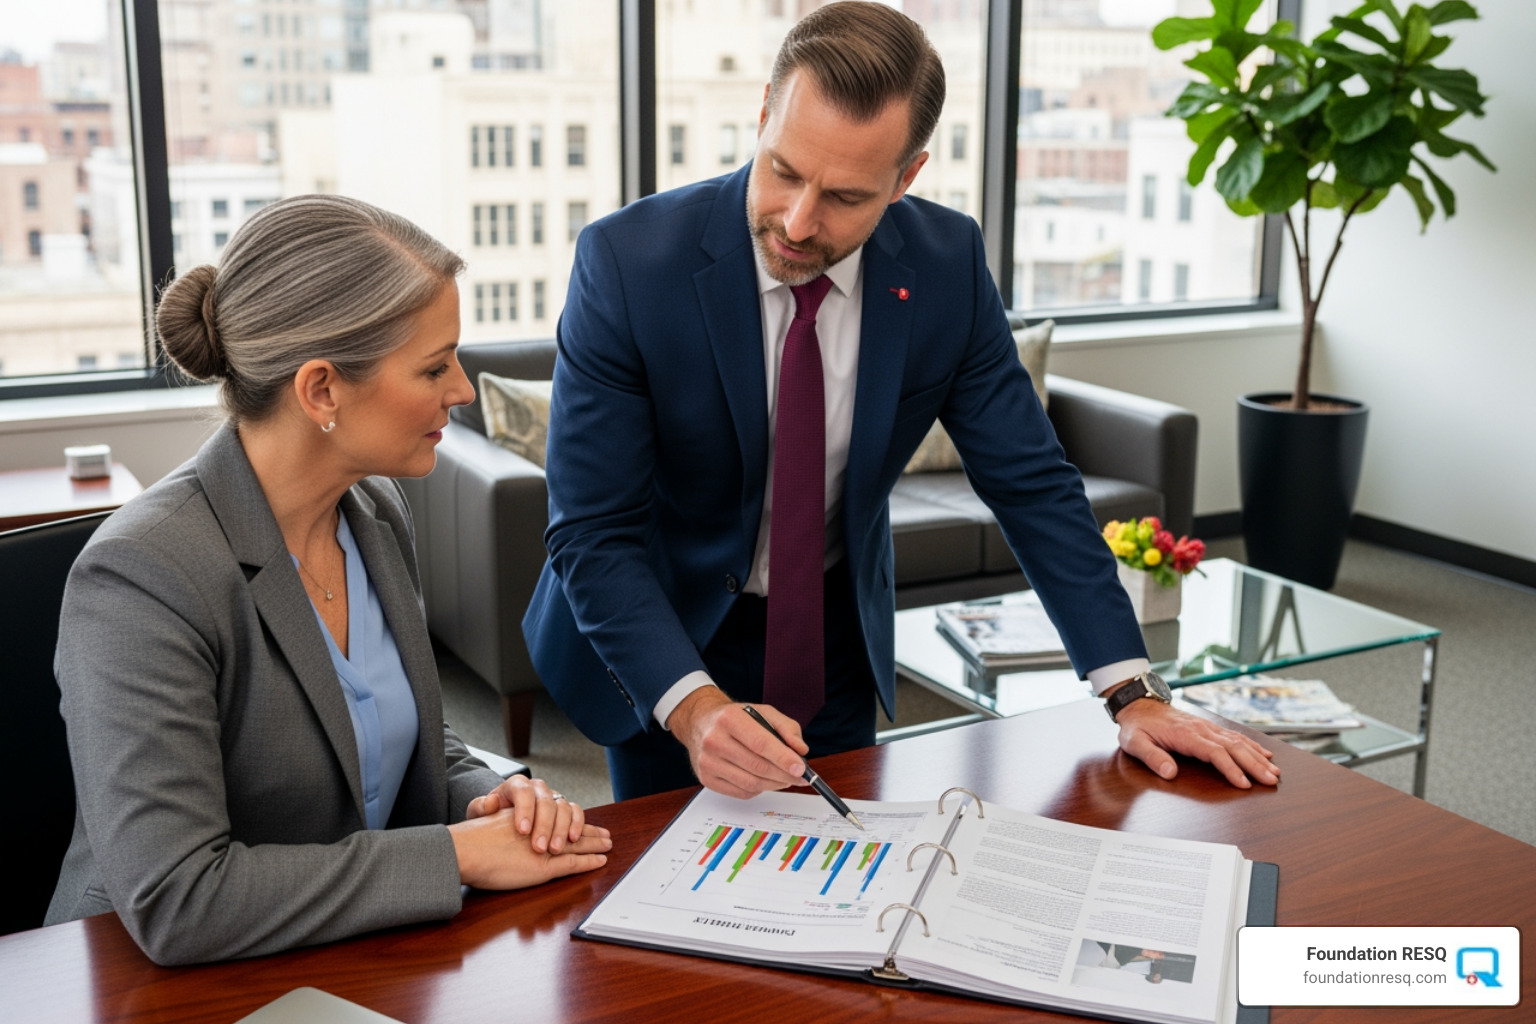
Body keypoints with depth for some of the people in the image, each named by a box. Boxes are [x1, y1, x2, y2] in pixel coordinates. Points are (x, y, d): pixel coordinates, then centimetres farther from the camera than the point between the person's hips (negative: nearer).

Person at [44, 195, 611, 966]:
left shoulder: (375, 512, 1)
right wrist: (460, 854, -21)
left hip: (369, 960, 6)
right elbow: (172, 902, -26)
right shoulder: (141, 577, -22)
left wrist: (488, 799, -6)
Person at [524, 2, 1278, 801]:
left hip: (834, 641, 3)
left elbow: (1029, 481, -7)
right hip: (660, 647, -2)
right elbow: (592, 533, -24)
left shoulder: (946, 264, -15)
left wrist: (1130, 690, -13)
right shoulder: (626, 262, -25)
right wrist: (693, 705, -39)